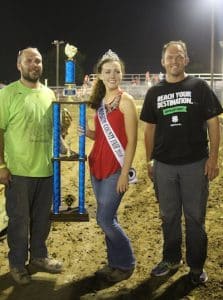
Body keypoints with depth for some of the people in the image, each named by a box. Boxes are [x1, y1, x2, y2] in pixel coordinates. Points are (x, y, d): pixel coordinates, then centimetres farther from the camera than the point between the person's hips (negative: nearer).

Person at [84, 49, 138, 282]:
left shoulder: (125, 100, -9)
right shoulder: (100, 101, 11)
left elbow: (132, 141, -12)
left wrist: (124, 173, -16)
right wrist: (85, 131, -4)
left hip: (116, 168, -7)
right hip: (97, 166, 7)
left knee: (105, 219, -5)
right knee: (107, 219, 12)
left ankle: (126, 264, 15)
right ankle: (114, 262, 27)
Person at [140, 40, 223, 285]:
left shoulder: (199, 87, 0)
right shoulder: (154, 92, 8)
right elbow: (150, 129, 12)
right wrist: (149, 161, 10)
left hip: (195, 164, -3)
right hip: (164, 165, 3)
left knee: (195, 217, 6)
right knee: (169, 216, 14)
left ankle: (196, 266, 20)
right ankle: (171, 258, 31)